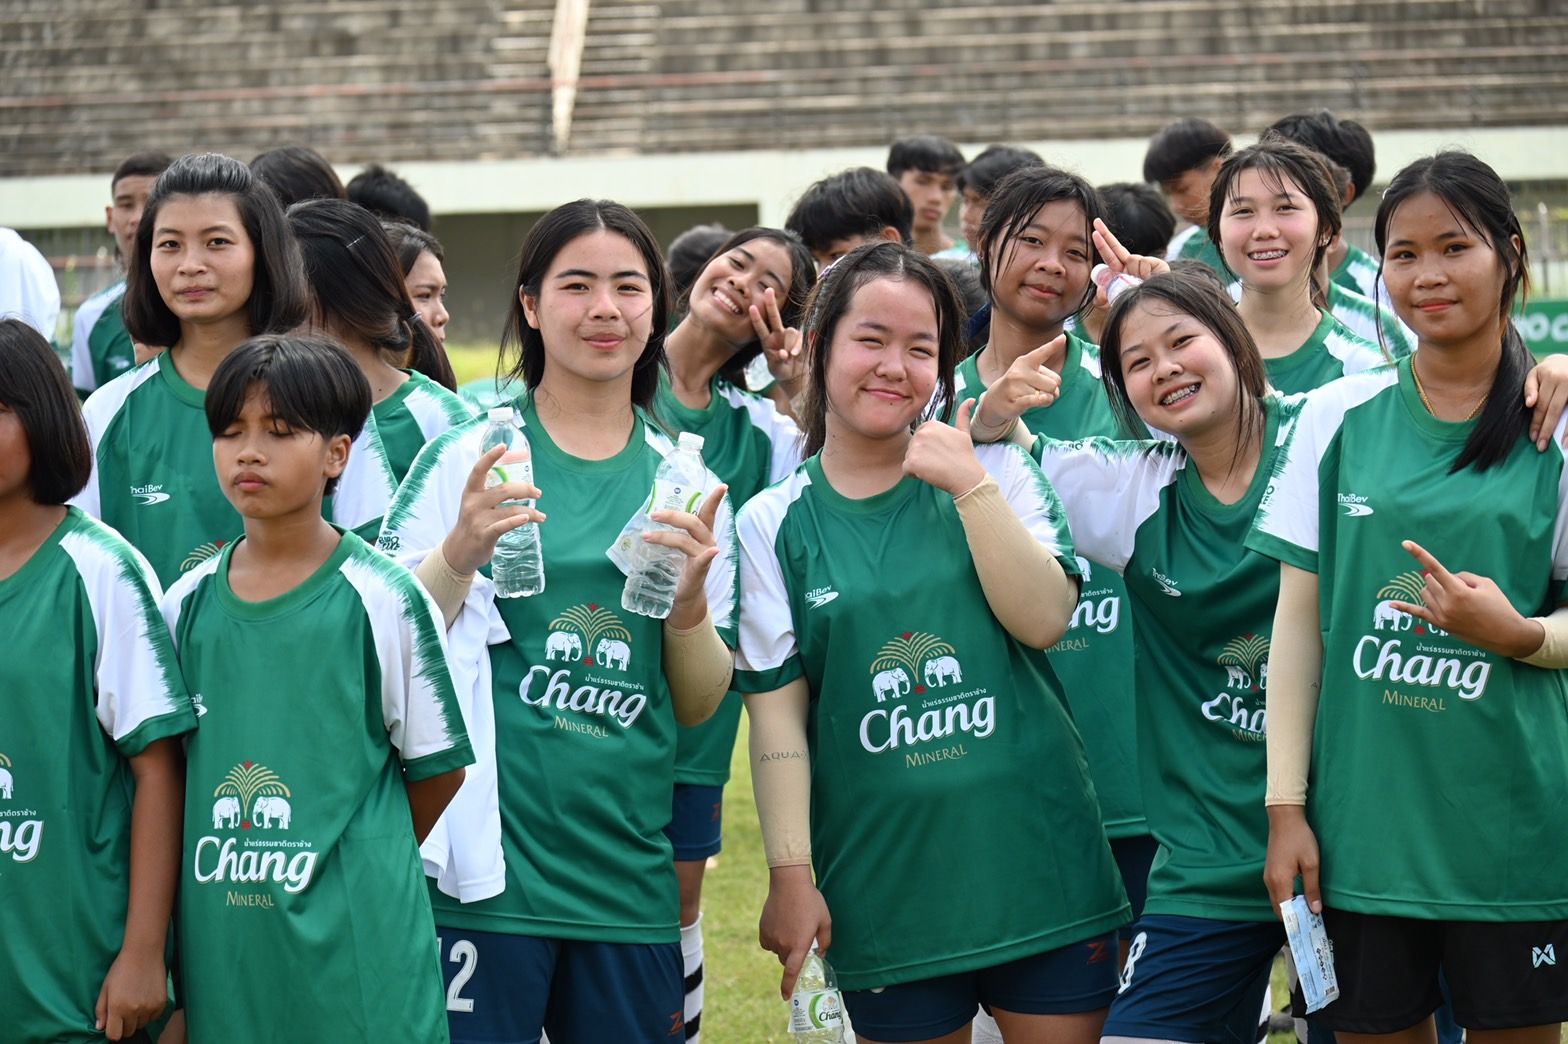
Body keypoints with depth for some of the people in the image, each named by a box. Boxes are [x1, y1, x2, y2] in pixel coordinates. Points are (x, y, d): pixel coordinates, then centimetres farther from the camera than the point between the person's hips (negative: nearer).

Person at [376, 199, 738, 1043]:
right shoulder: (467, 456, 1)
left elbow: (699, 706, 13)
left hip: (626, 872, 4)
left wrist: (690, 601, -7)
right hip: (487, 869, -3)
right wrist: (460, 552, -19)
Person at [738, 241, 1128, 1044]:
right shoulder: (774, 524, 3)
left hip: (1037, 859, 1)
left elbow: (1044, 619, -8)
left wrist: (969, 485, -14)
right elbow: (777, 711, 0)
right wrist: (790, 874, -5)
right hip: (887, 882, -1)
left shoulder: (993, 472, 5)